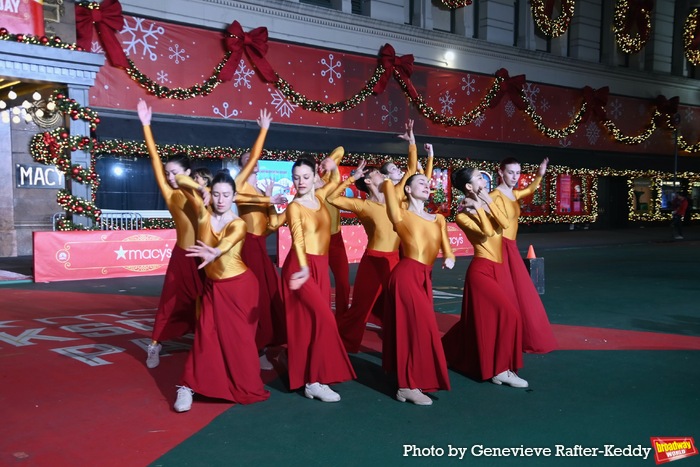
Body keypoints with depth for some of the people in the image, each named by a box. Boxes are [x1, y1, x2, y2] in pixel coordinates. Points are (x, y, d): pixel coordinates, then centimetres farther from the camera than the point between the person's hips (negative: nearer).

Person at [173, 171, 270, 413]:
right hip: (213, 285, 3)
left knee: (240, 336, 2)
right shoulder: (204, 214, -5)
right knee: (206, 335, -4)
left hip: (239, 285, -3)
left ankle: (246, 387, 15)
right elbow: (181, 181, -1)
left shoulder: (238, 224, -16)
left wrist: (214, 253, -63)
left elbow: (227, 242, -42)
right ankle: (188, 386, -1)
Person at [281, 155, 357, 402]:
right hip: (302, 267, -7)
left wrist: (333, 169, 17)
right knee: (324, 318, -15)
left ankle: (312, 377, 12)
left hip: (321, 266, 7)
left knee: (314, 320, 6)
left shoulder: (320, 196, 9)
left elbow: (336, 182, 32)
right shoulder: (294, 207, -10)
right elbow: (298, 240, -24)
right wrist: (303, 268, -37)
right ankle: (315, 380, -9)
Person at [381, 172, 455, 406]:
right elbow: (387, 183, -7)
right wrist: (384, 186, 15)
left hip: (425, 278, 6)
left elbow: (446, 248, 12)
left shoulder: (438, 219, 19)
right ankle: (410, 385, -1)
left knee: (418, 328, 9)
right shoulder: (401, 215, 1)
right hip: (406, 274, -6)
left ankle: (408, 383, 18)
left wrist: (449, 259, -9)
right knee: (420, 328, -9)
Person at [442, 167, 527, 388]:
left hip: (499, 268, 8)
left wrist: (488, 201, -11)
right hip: (482, 270, -8)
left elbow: (504, 223, -6)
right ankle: (500, 370, -2)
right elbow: (487, 232, -24)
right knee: (508, 314, -12)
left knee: (480, 319, 14)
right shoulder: (462, 215, -11)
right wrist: (478, 207, -17)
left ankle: (449, 351, 33)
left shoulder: (486, 204, 10)